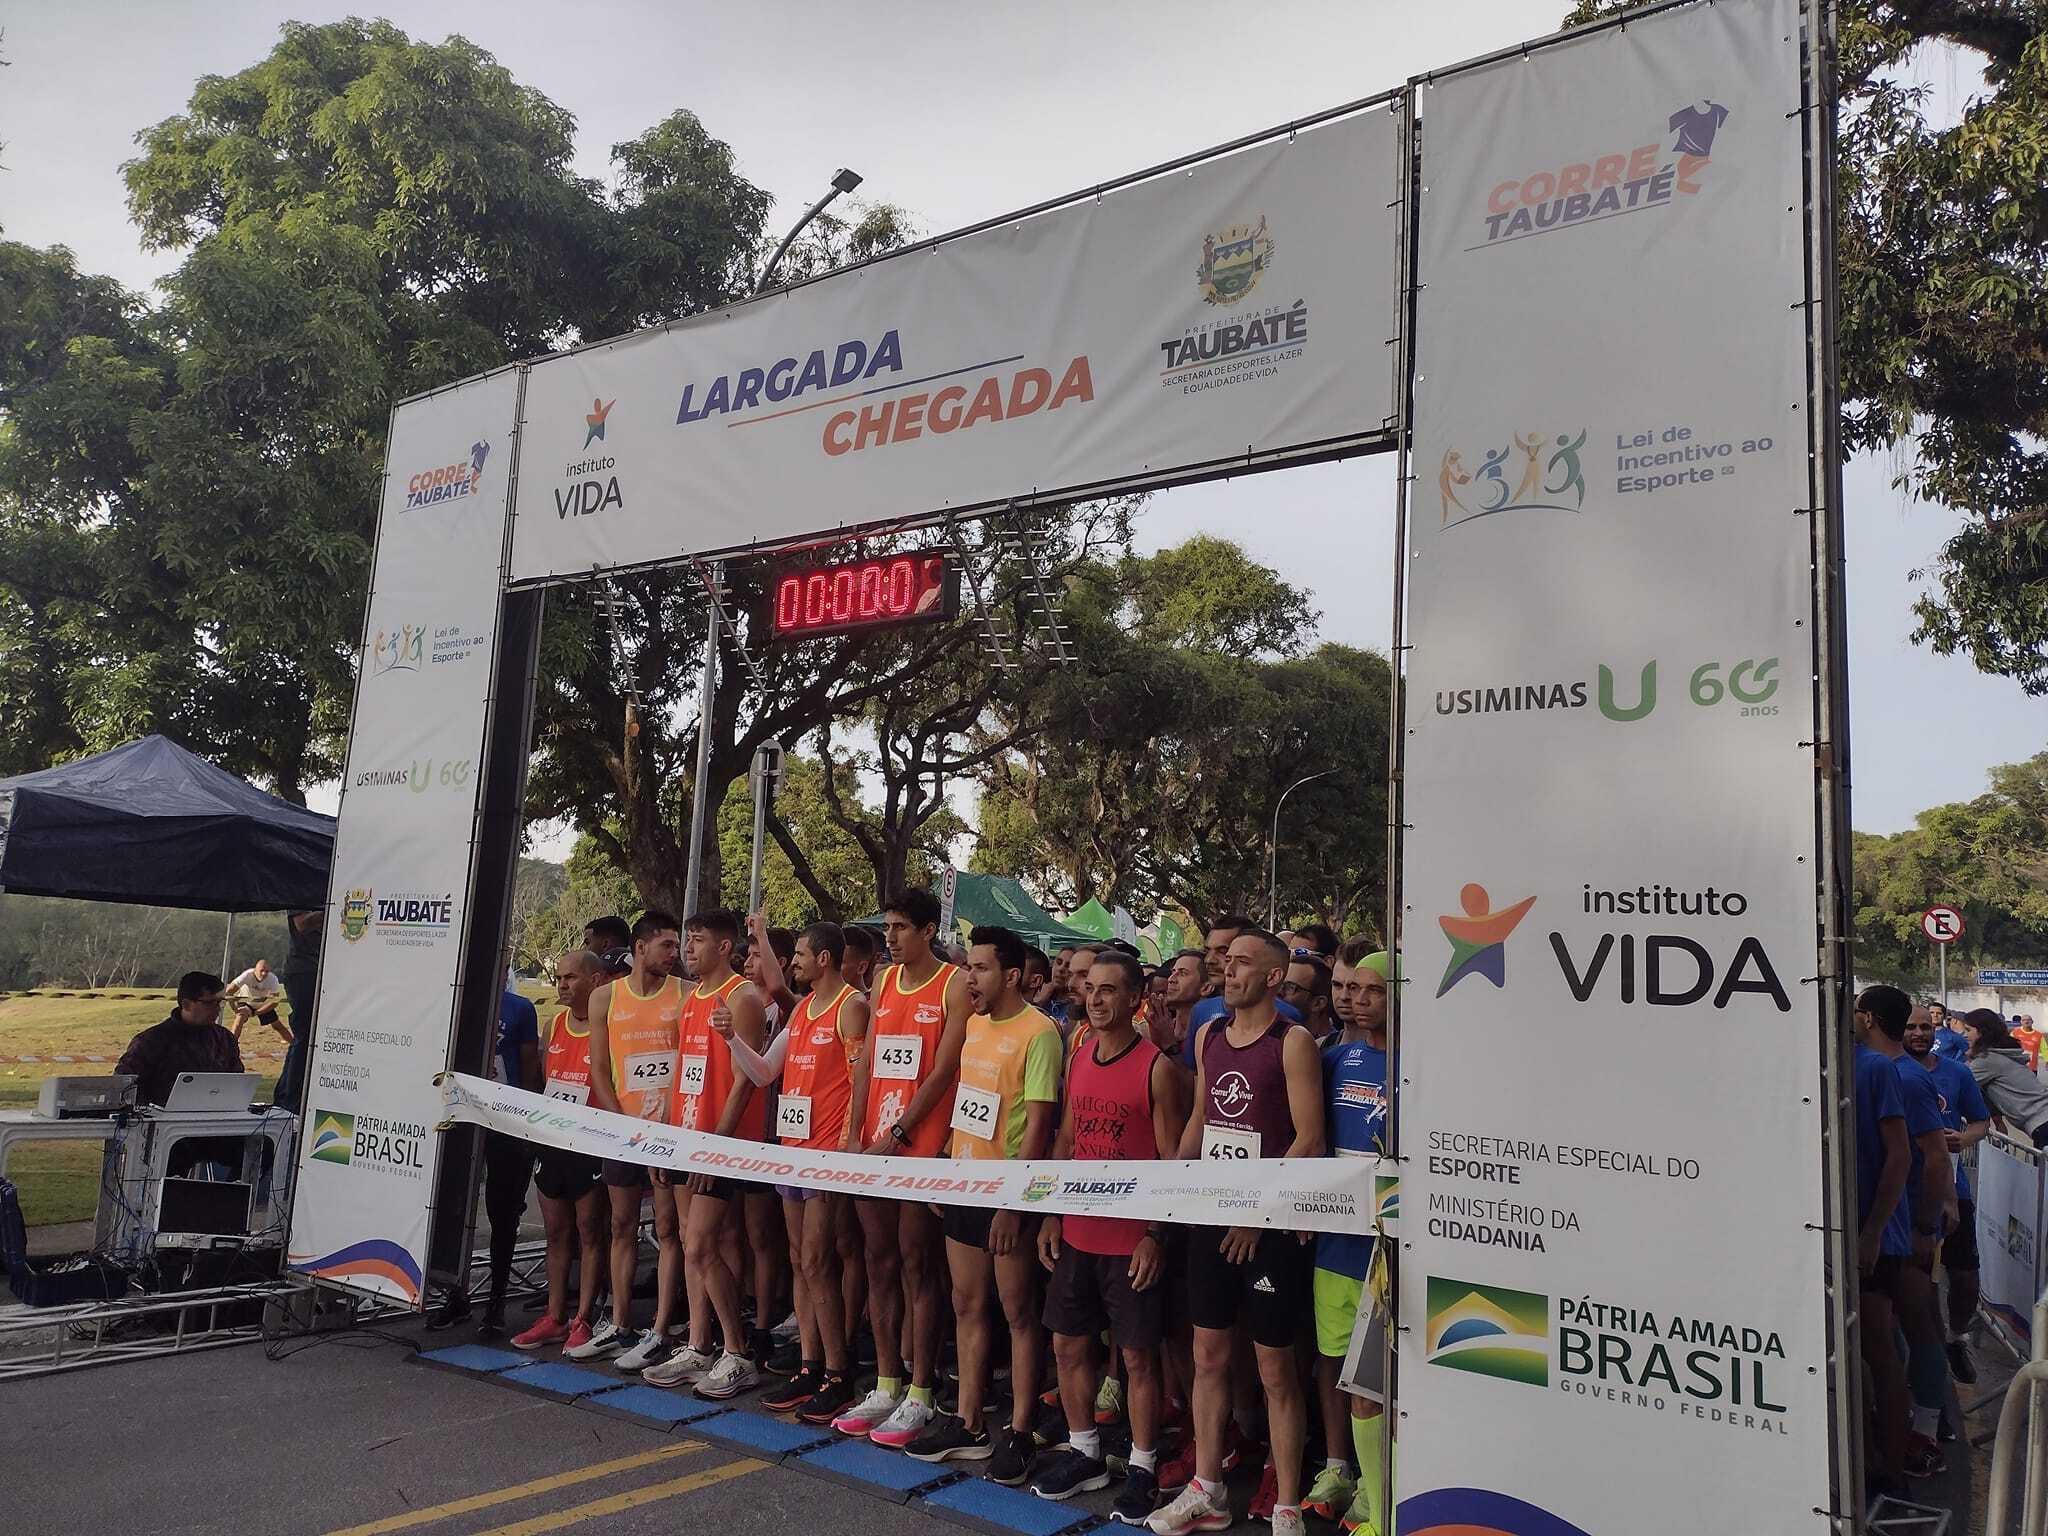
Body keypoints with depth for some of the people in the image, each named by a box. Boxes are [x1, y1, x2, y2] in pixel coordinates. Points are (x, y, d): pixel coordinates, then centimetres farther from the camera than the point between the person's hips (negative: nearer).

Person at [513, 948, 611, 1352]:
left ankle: (583, 1320, 9)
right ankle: (554, 1317, 22)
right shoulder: (554, 1024, 11)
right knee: (556, 1232, 13)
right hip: (551, 1141, 7)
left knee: (589, 1231, 2)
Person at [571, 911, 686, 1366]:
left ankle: (659, 1332, 3)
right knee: (622, 1227, 11)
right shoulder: (605, 997, 6)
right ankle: (618, 1327, 22)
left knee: (668, 1229, -1)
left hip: (673, 1129, -3)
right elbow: (599, 1069, 7)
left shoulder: (686, 995, -1)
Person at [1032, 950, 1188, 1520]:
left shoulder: (1157, 1068, -11)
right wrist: (1050, 1216, 9)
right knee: (1068, 1344, 13)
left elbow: (1173, 1161, -10)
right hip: (1076, 1233, 6)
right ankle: (1084, 1453, 30)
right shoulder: (1078, 1060, 7)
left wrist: (1155, 1235, -15)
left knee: (1137, 1355, 4)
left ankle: (1142, 1468, 19)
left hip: (1132, 1238, -6)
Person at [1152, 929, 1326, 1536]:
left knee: (1275, 1367, 3)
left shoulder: (1293, 1041, -10)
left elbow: (1310, 1140, -13)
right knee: (1209, 1356, 14)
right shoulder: (1209, 1035, 9)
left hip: (1269, 1224, -6)